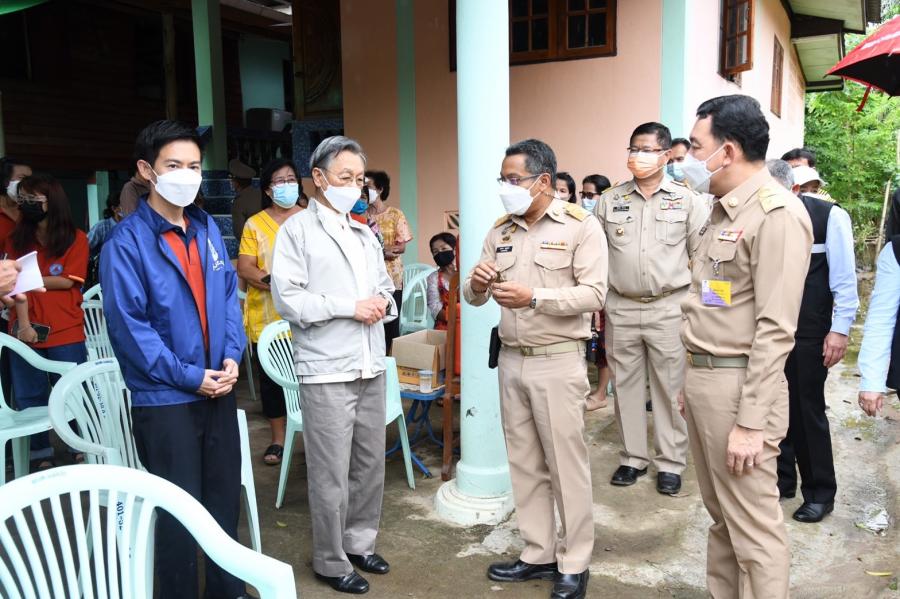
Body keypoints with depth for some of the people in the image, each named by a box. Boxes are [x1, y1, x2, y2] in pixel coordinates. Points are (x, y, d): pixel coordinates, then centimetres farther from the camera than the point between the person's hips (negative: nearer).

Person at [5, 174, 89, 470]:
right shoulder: (15, 240, 7)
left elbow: (68, 281, -7)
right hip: (24, 332, 3)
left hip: (66, 333, -3)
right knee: (29, 398, 10)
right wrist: (23, 324, -13)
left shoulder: (75, 238, 0)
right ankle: (41, 456, 23)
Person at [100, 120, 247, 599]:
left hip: (217, 389, 6)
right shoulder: (126, 242, -12)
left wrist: (231, 356, -5)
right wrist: (188, 376, -14)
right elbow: (127, 325, -15)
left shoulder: (207, 228, 5)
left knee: (225, 497, 17)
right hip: (164, 397, -6)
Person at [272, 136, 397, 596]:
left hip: (371, 367, 7)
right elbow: (286, 298, -14)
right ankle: (331, 562, 19)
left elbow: (385, 286, 20)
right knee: (331, 474, 2)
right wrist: (349, 307, -17)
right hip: (326, 371, -7)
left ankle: (359, 542, 33)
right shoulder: (296, 230, -5)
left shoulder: (365, 234, 17)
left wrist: (383, 302, -4)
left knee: (371, 463, 15)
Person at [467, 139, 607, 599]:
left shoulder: (581, 226, -7)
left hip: (558, 361, -5)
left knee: (566, 464, 4)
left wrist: (534, 297, -26)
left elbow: (594, 293, -16)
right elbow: (473, 297, 11)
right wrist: (477, 285, -13)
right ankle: (538, 553, 28)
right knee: (524, 463, 13)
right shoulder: (500, 231, 10)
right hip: (511, 360, 6)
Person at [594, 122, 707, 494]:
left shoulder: (686, 200, 2)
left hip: (669, 307, -2)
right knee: (626, 384, 10)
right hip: (621, 307, 2)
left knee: (669, 387, 4)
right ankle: (633, 457, 24)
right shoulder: (609, 201, 7)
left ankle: (670, 462, 19)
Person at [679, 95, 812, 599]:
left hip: (739, 384, -9)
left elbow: (775, 329, -19)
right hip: (704, 376, 9)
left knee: (754, 527, 2)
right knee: (721, 514, 20)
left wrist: (751, 421, -20)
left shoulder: (777, 214, -15)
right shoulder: (725, 211, 14)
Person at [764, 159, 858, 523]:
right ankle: (782, 479, 29)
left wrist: (840, 329, -11)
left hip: (809, 335, -4)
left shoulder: (829, 217, -9)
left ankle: (820, 493, 20)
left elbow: (844, 277, -8)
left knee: (807, 412, 4)